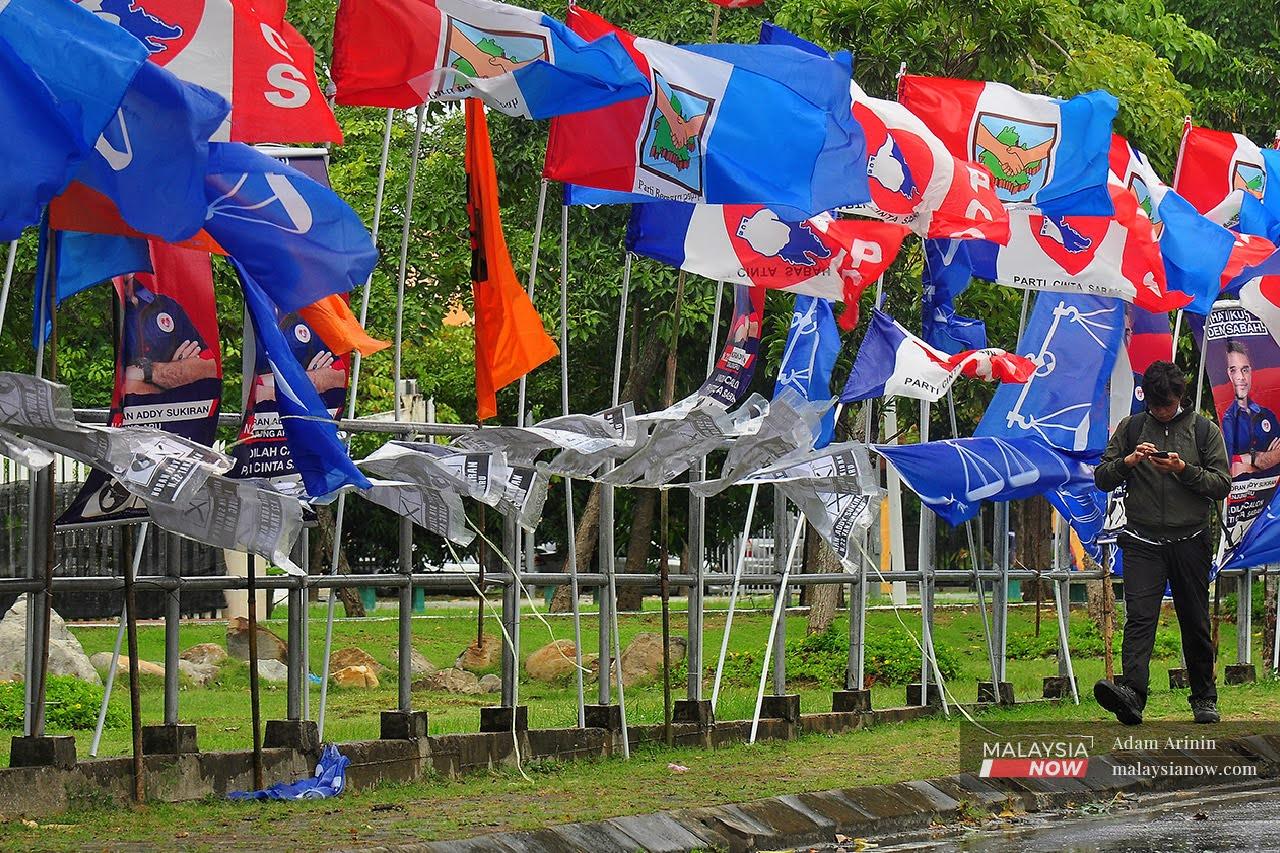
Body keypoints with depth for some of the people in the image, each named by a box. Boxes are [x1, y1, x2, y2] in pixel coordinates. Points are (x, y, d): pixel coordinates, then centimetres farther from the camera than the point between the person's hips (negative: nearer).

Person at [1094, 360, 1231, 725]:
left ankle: (1204, 698, 20)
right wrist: (1128, 461, -11)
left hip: (1190, 541, 0)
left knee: (1195, 624, 7)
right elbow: (1102, 479, 9)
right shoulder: (1130, 428, 9)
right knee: (1139, 617, -15)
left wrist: (1184, 469, -14)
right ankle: (1131, 692, -30)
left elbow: (1222, 485, 2)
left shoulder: (1204, 430, 7)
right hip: (1143, 542, 0)